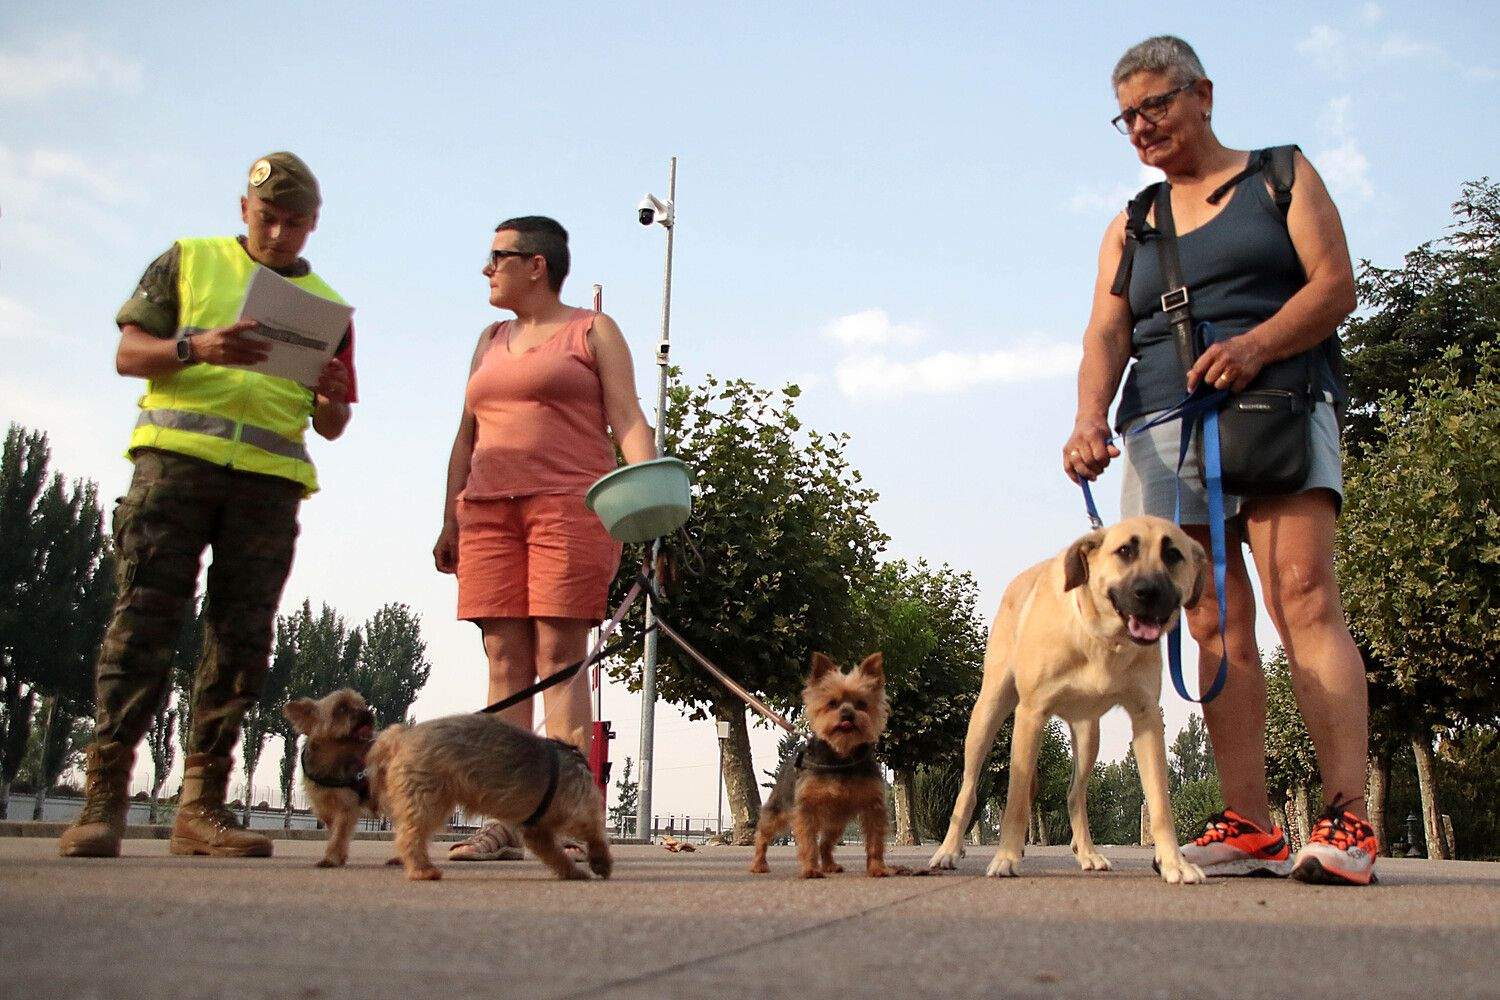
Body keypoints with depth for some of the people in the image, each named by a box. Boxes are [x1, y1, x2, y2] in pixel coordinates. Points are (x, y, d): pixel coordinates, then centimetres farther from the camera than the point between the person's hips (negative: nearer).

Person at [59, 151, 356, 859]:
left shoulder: (326, 305, 20)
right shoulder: (188, 261, 16)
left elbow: (330, 426, 18)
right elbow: (128, 353, 7)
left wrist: (333, 397, -6)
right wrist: (196, 348, -12)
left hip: (270, 476, 2)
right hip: (177, 455, -2)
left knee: (242, 637, -3)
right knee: (145, 618, -9)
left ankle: (202, 804, 2)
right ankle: (105, 794, -6)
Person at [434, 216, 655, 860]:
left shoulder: (593, 330, 9)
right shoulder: (491, 341, 25)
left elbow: (627, 418, -2)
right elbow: (467, 437, 22)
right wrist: (451, 519, 13)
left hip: (570, 504, -5)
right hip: (489, 510, 5)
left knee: (559, 657, -11)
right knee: (505, 661, -2)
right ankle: (503, 823, -3)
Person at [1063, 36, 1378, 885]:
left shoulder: (1280, 176, 14)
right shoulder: (1129, 229, 22)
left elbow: (1337, 283, 2)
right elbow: (1106, 334, 8)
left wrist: (1256, 345, -18)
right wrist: (1090, 418, -13)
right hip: (1166, 427, 4)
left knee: (1304, 599, -19)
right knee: (1217, 625, -4)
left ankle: (1350, 820, -20)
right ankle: (1251, 828, -5)